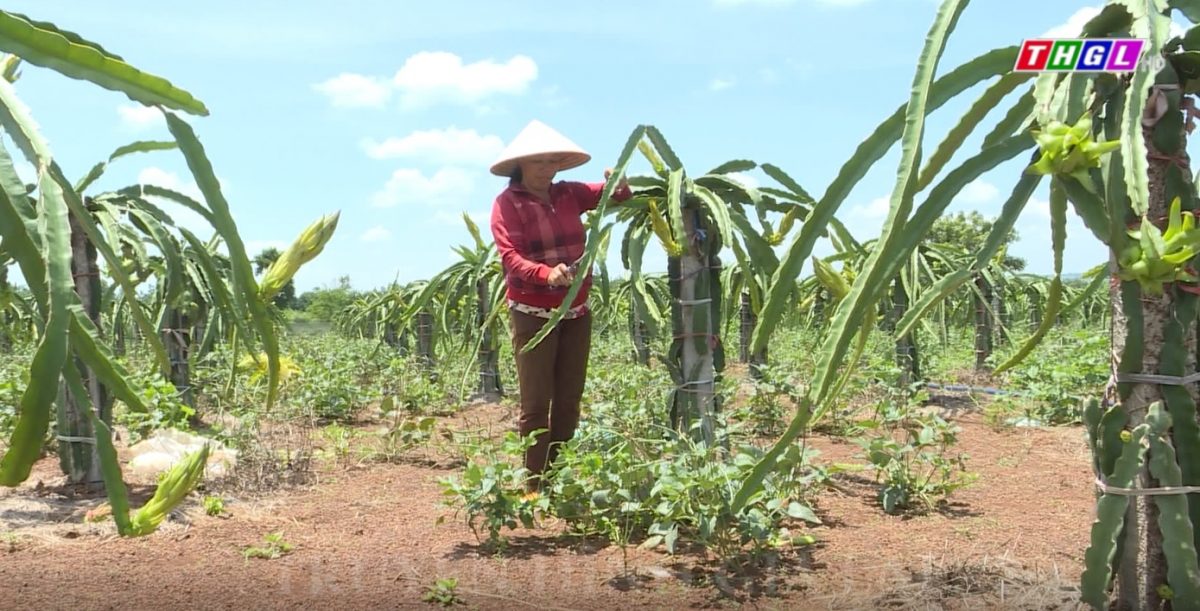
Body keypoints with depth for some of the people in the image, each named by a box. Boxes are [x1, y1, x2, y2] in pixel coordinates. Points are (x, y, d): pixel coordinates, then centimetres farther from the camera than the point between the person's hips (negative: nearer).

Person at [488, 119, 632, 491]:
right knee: (535, 404, -4)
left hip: (576, 312, 5)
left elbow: (614, 195, 7)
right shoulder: (507, 203, -9)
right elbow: (510, 256, -19)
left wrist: (619, 182, -18)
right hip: (532, 314, -5)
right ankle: (533, 487, 3)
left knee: (569, 402, 10)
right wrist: (547, 273, -38)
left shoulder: (569, 194, 5)